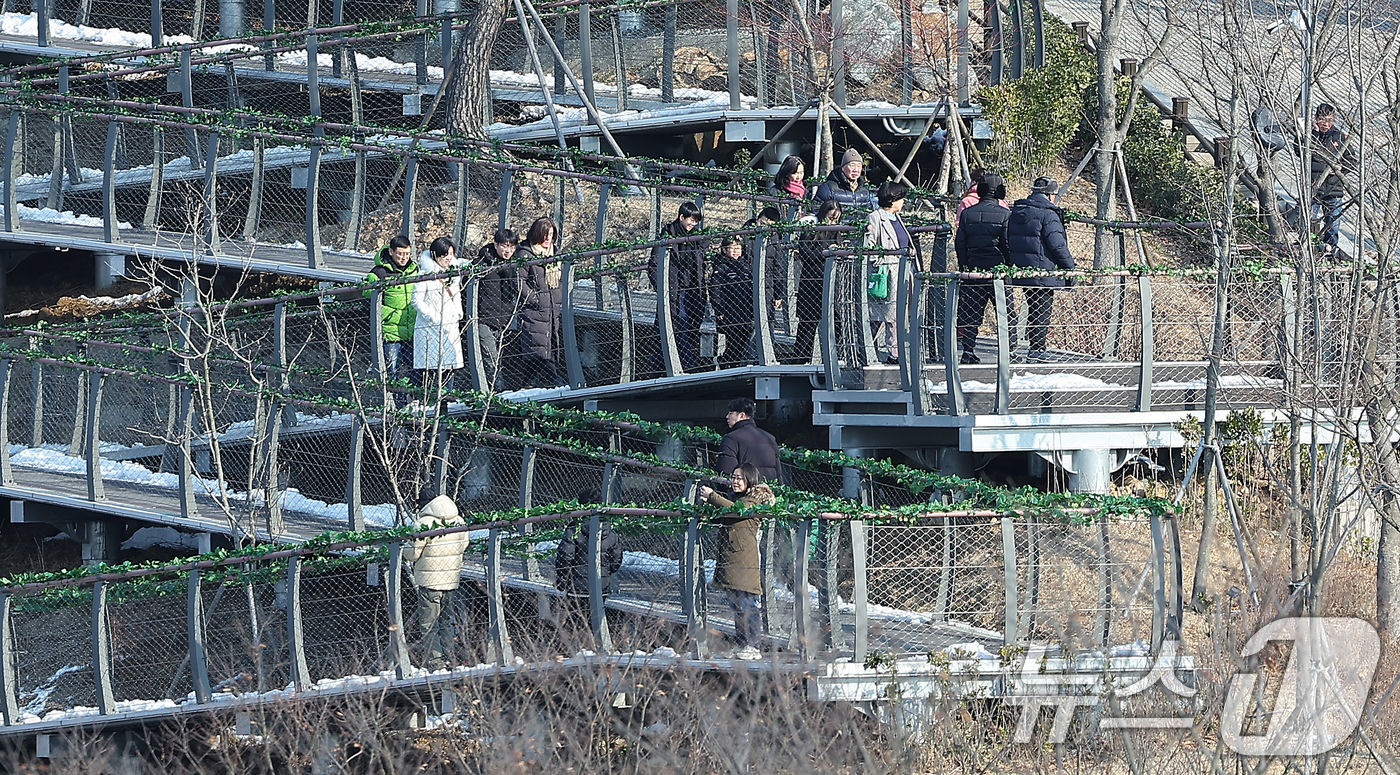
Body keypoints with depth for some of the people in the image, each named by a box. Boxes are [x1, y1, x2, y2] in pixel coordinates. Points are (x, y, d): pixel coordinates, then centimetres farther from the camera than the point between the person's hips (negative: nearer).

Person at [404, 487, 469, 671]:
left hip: (429, 581, -6)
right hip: (452, 579, 6)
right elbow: (463, 546, 13)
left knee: (427, 624, 1)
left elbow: (413, 554, -15)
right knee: (446, 621, 18)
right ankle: (450, 657, 19)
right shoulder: (458, 521, 2)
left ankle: (435, 660, -5)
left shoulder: (424, 524, -17)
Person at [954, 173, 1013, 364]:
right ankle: (1010, 350, 4)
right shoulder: (1004, 214, -7)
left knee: (971, 312, 8)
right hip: (998, 269, -3)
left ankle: (968, 350, 2)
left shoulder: (968, 213, 3)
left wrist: (964, 267, 14)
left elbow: (960, 243, 5)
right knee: (1007, 312, 5)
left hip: (973, 269, 3)